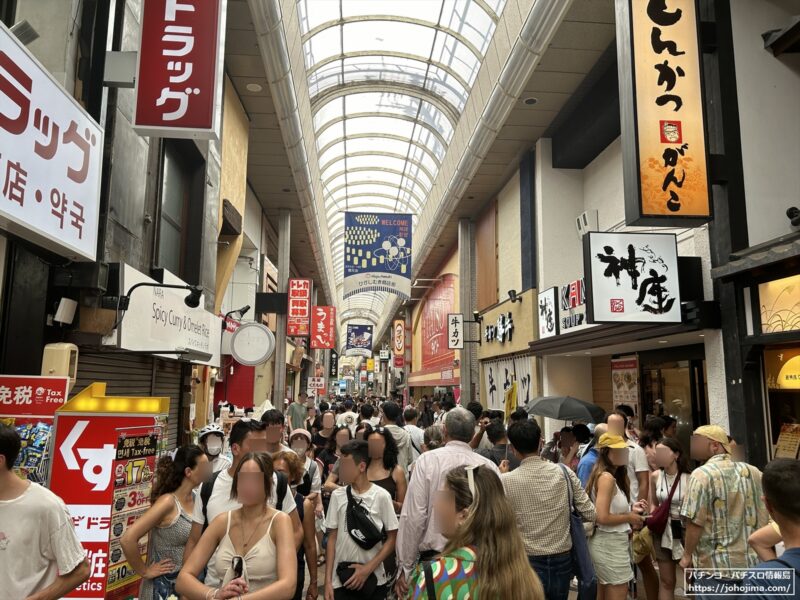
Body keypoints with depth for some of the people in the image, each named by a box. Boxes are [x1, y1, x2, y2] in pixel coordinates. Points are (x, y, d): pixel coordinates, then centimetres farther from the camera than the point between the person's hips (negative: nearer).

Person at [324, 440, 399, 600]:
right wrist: (328, 580, 0)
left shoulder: (381, 496, -8)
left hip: (373, 579, -2)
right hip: (341, 579, 2)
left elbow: (392, 538, -3)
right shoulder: (337, 496, -1)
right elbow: (332, 538, 4)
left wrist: (367, 569, -9)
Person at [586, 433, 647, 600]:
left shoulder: (612, 476, 10)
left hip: (606, 542, 10)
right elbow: (602, 517, -25)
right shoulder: (606, 477, -20)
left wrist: (629, 510, 8)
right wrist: (629, 517, -13)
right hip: (611, 544, -10)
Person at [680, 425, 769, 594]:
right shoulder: (753, 472, 5)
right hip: (753, 562, 6)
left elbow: (695, 522, -17)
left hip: (717, 565, -6)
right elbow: (765, 517, 11)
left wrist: (687, 555, -4)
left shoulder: (702, 474, -15)